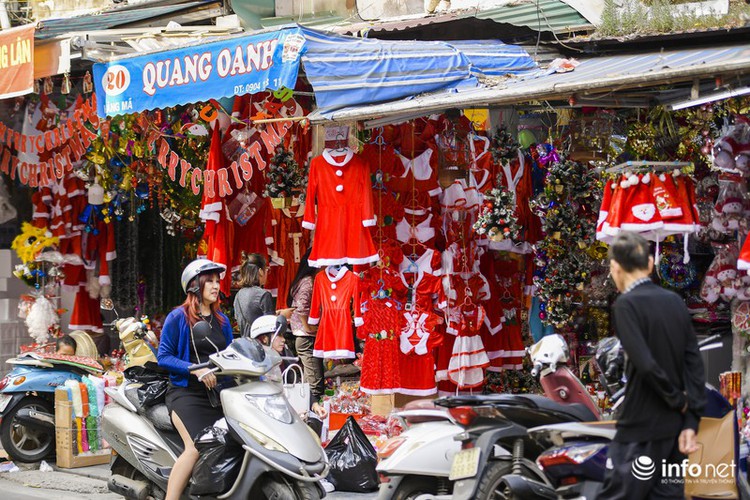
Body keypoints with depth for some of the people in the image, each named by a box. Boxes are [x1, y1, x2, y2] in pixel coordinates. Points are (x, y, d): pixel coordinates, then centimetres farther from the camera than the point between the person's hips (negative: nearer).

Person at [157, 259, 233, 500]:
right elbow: (163, 356, -4)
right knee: (196, 447, -27)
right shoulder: (178, 317, 0)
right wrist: (196, 370, -16)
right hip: (187, 392, -6)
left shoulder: (222, 321, 17)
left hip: (217, 395, 6)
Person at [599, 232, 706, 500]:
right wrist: (691, 422, 2)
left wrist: (678, 401, -8)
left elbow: (646, 364, -23)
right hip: (674, 427, 7)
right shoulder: (675, 301, 9)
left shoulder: (626, 305, -12)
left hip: (642, 429, -7)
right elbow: (694, 364, 5)